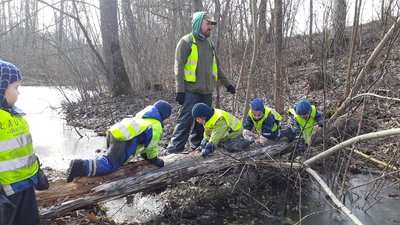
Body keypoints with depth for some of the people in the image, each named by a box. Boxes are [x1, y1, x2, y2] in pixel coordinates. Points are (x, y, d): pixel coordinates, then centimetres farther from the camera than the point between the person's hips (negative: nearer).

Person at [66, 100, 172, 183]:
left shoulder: (145, 116, 30)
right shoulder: (156, 126, 2)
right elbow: (152, 145, 5)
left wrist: (144, 154, 41)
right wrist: (154, 159, 22)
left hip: (114, 132, 9)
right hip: (123, 141, -9)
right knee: (109, 165, -13)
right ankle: (80, 166, -27)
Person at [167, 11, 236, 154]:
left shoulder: (209, 43, 18)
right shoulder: (186, 41, -3)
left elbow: (217, 67, 25)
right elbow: (179, 67, -10)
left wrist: (227, 84, 23)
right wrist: (180, 90, -17)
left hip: (206, 91, 7)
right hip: (191, 91, -7)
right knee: (186, 121, -9)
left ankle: (197, 146, 22)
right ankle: (174, 151, -4)